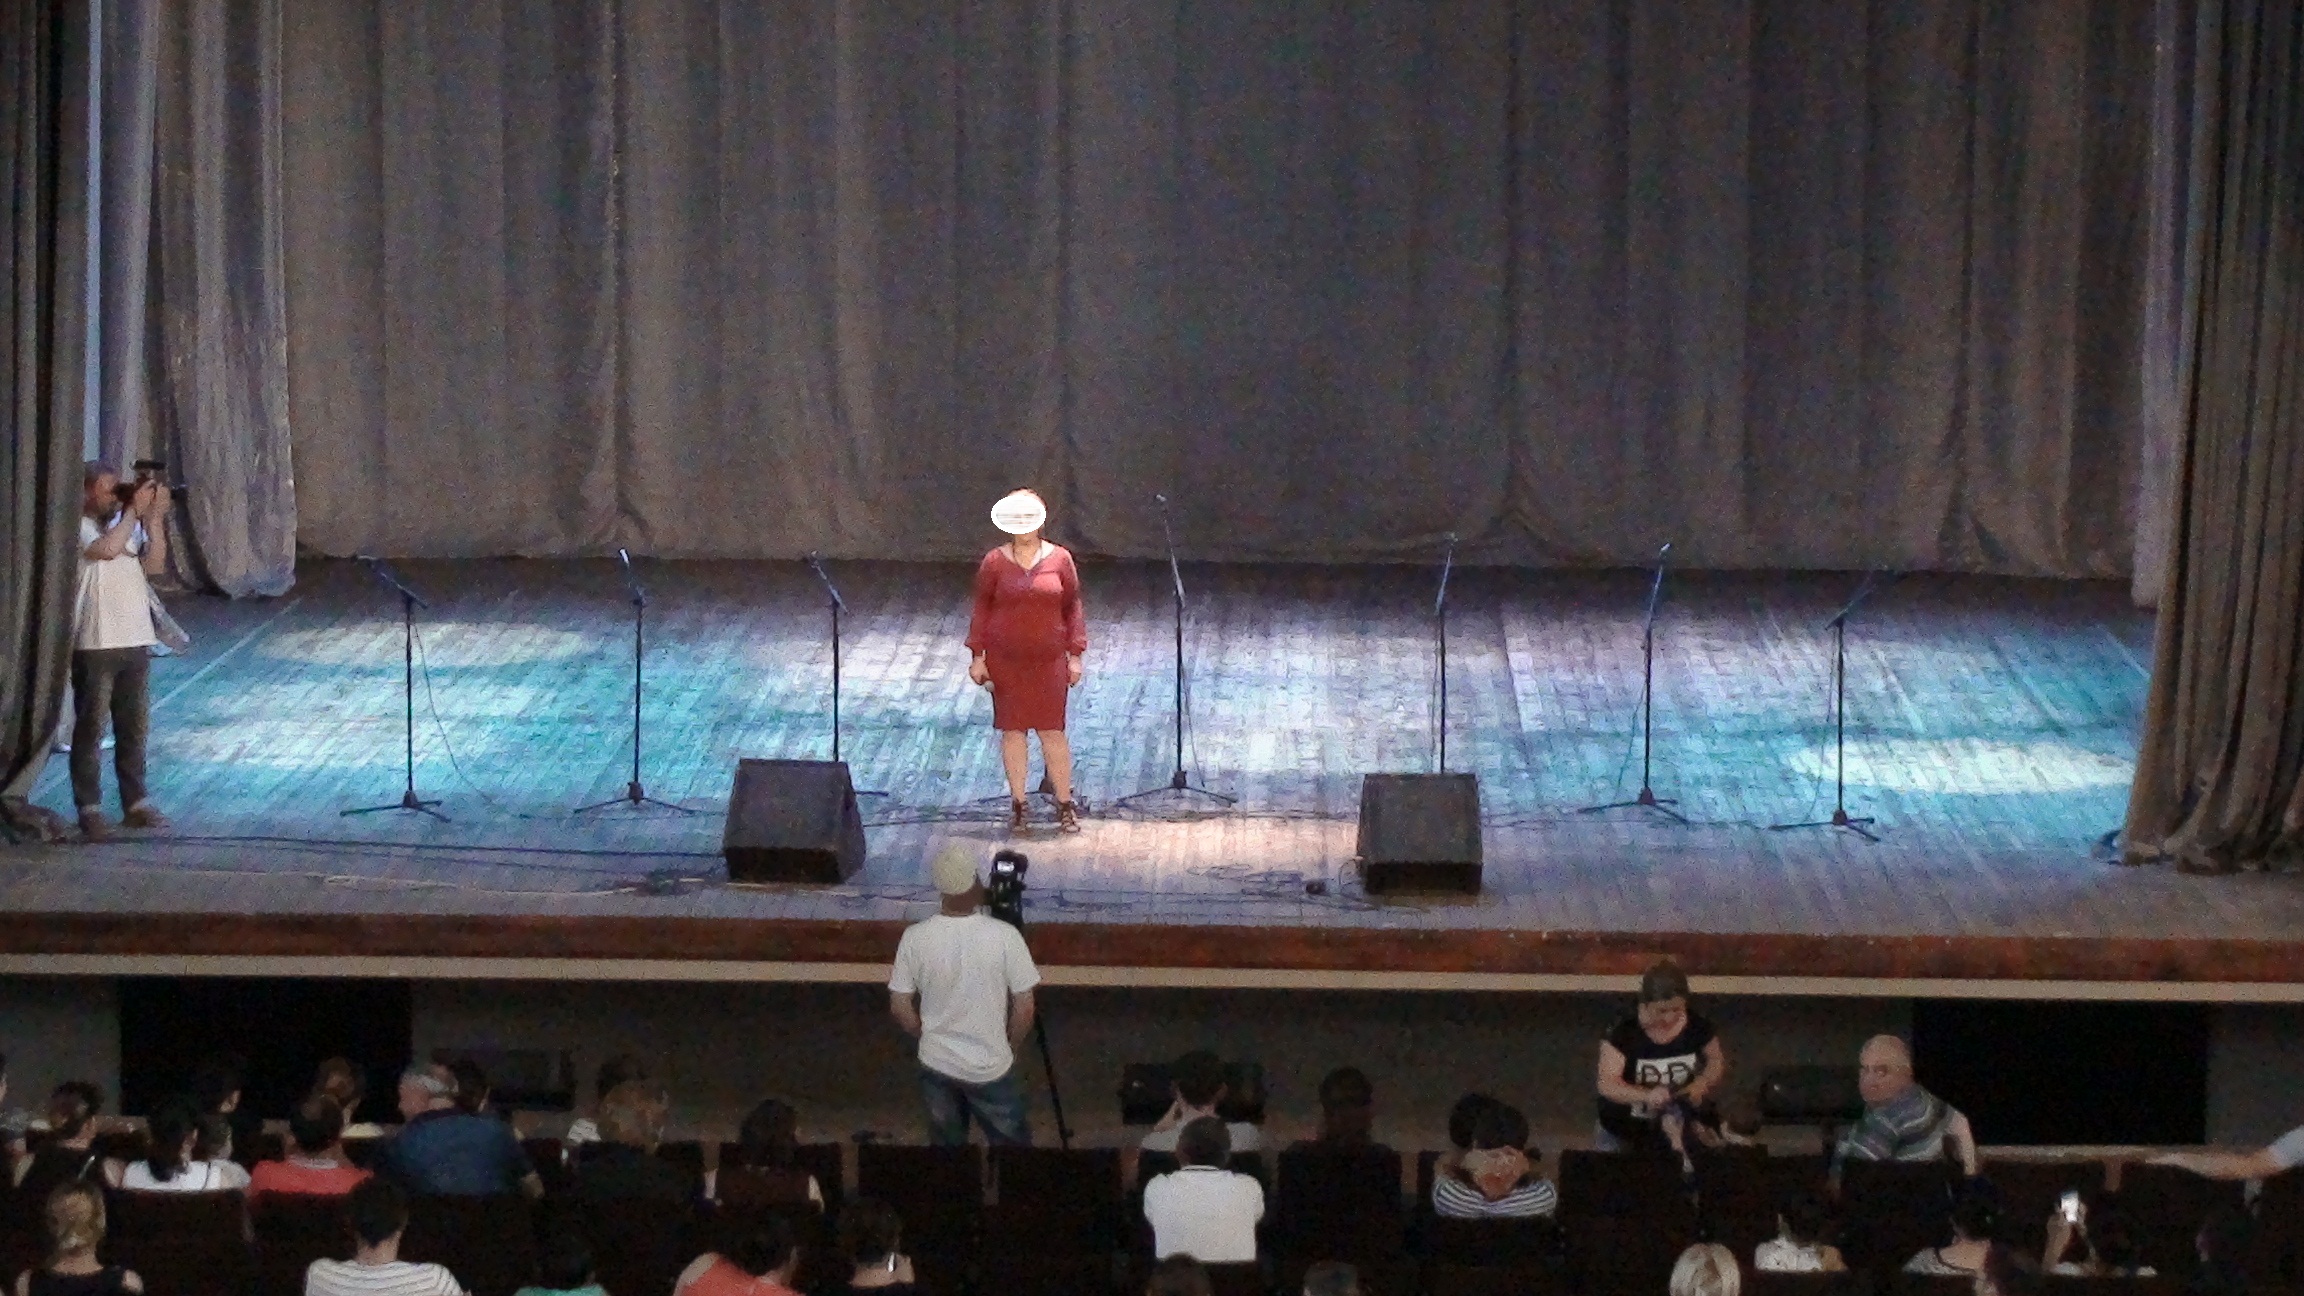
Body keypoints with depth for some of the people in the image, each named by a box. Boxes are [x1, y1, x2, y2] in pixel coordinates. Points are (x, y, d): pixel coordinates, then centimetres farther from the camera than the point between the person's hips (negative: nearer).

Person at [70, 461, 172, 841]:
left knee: (134, 727, 12)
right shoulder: (78, 528, -7)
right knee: (91, 728, -1)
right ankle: (89, 809, 3)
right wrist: (134, 510, -15)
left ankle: (136, 802, 21)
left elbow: (154, 565, 4)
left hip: (135, 641, 7)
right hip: (94, 644, -6)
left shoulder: (126, 524, 12)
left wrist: (155, 517, -5)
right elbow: (108, 548, -25)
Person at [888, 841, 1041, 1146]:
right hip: (991, 1068, -3)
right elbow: (1024, 1009, -13)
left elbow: (900, 1007, -5)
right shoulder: (1005, 937, -21)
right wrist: (1008, 1048, 6)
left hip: (937, 1064, 3)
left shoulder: (915, 938, -15)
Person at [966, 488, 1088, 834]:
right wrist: (977, 657, 0)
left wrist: (1075, 655, 1)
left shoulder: (1059, 559, 1)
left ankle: (1065, 805, 8)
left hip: (1048, 659, 0)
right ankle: (1017, 805, 12)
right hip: (1005, 659, 1)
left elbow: (1073, 608, 5)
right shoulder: (995, 562, 0)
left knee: (1052, 730, 0)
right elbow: (981, 610, 4)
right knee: (1012, 729, 4)